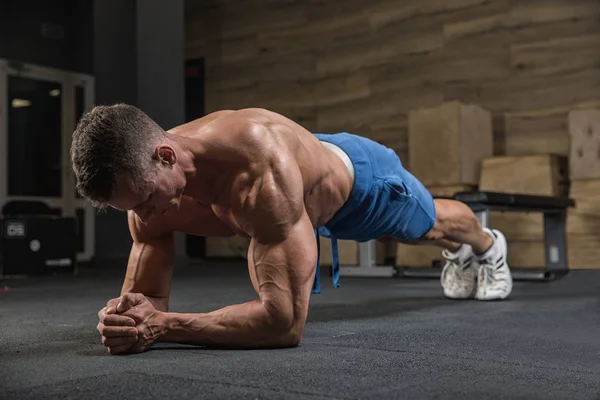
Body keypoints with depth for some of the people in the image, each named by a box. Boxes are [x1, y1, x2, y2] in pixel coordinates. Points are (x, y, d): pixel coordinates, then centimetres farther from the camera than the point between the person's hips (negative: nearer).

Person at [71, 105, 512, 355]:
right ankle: (461, 256, 74)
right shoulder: (147, 180, -33)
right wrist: (128, 315, -48)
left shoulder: (262, 166, -54)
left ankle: (487, 243, 69)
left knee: (430, 225, 29)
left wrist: (161, 327, -61)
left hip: (357, 177, -6)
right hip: (304, 194, 6)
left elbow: (286, 321, -56)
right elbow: (147, 298, -24)